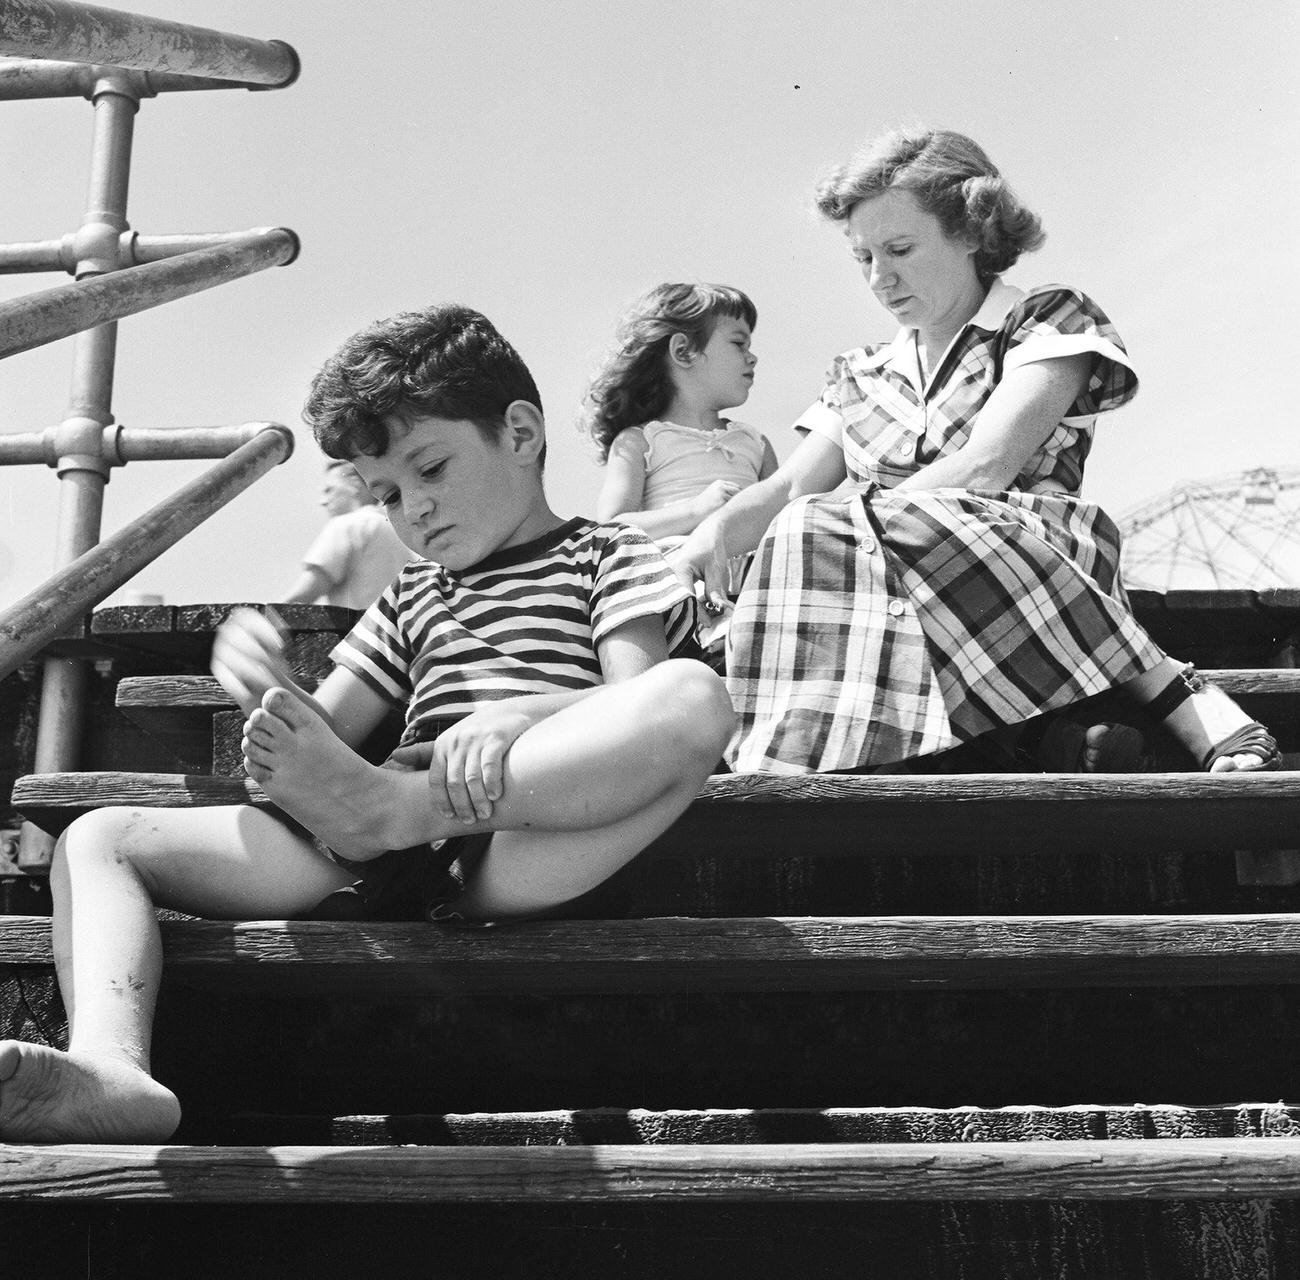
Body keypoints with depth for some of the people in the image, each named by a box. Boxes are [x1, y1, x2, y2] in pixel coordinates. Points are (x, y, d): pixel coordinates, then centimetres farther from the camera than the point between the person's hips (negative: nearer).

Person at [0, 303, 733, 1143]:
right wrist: (272, 691, 2)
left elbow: (640, 705, -2)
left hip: (523, 850, -5)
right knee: (97, 839, -5)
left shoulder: (604, 554, 17)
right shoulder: (416, 596, 32)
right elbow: (325, 734, 25)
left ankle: (380, 810, -29)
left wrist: (519, 715, -22)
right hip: (386, 857, 5)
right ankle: (111, 1071, -32)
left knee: (695, 696, -33)